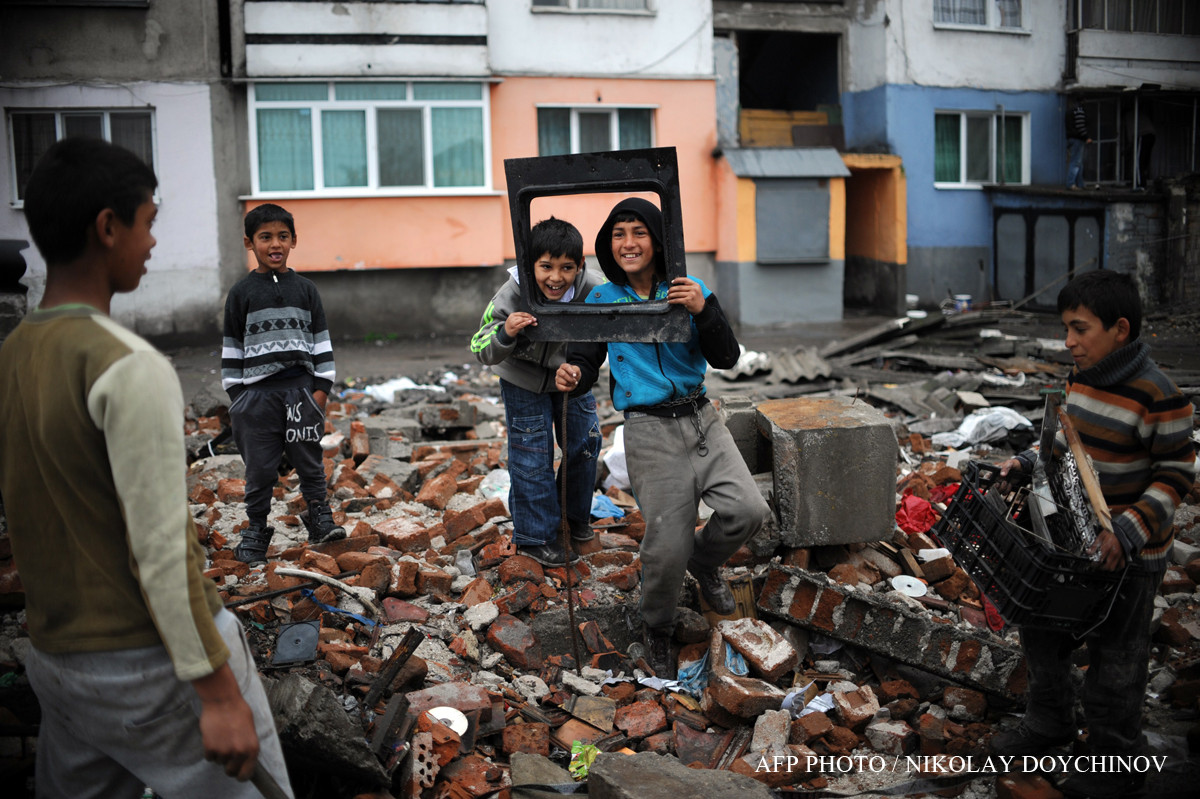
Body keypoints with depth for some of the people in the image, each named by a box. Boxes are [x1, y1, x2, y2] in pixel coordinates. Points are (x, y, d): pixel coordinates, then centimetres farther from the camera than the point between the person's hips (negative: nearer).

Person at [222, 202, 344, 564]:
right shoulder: (241, 293, 3)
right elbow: (232, 347, 5)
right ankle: (256, 528, 17)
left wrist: (321, 386, 3)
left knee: (309, 460, 9)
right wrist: (234, 395, 2)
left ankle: (320, 518, 22)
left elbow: (321, 340, 9)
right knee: (259, 467, 5)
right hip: (257, 391, -1)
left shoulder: (305, 289, 7)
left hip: (301, 388, 1)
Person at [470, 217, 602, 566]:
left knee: (584, 443, 13)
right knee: (531, 455, -2)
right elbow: (483, 351, -27)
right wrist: (505, 334, -48)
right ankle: (534, 535, 14)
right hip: (525, 379, -3)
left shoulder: (589, 290, -30)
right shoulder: (512, 295, -34)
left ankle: (574, 516, 37)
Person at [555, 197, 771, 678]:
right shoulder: (601, 301, 3)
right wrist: (573, 376, -20)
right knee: (667, 549, -6)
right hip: (650, 430, -2)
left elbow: (726, 358, -2)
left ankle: (704, 562, 19)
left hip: (700, 419, 2)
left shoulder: (691, 291, 4)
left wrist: (703, 311, -19)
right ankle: (657, 631, 24)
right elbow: (585, 360, 4)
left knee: (748, 509, -16)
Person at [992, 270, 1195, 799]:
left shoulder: (1156, 396, -23)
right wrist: (1028, 462, 0)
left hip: (1130, 556, -7)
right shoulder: (1081, 378, 1)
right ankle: (1047, 724, 43)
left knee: (1115, 658, 9)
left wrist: (1127, 533, -25)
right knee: (1042, 633, 20)